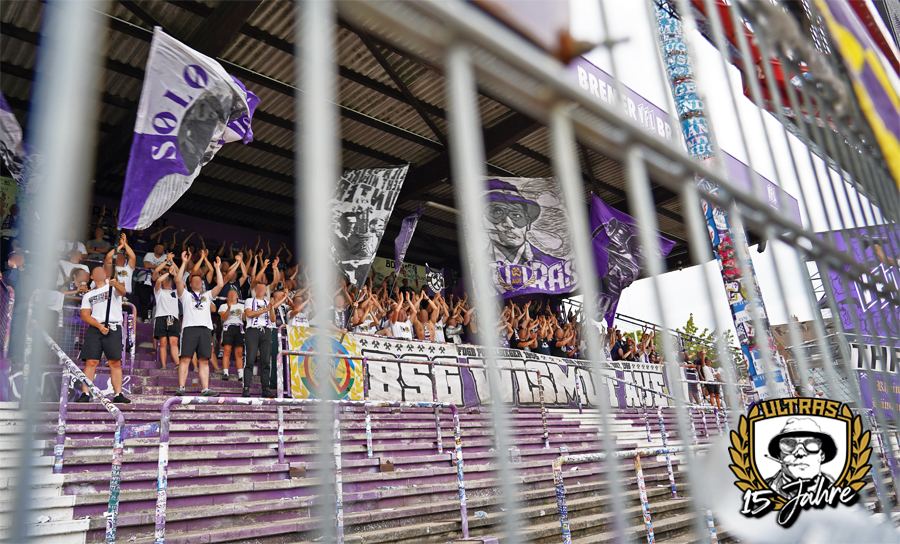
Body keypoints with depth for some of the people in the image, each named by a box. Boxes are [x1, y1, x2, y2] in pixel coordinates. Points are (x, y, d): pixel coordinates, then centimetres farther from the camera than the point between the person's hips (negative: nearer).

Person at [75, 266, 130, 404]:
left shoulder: (113, 287, 15)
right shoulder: (88, 296, 21)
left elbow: (122, 291, -10)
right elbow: (84, 315, 9)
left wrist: (115, 284, -34)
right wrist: (99, 326, -9)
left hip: (113, 328, -2)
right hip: (94, 329, 2)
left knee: (115, 362, -7)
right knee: (91, 362, -5)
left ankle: (118, 394, -8)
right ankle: (85, 394, -4)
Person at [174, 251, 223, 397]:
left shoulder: (207, 296, 29)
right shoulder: (186, 295, 22)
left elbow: (220, 284, 18)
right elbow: (178, 280, 7)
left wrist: (217, 267, 21)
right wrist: (184, 263, 9)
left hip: (205, 329, 2)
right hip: (190, 328, -2)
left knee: (204, 361, -3)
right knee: (185, 359, -10)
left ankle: (205, 389, -8)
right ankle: (181, 388, -11)